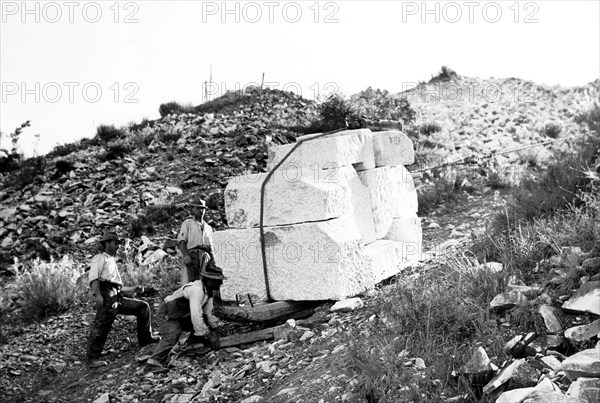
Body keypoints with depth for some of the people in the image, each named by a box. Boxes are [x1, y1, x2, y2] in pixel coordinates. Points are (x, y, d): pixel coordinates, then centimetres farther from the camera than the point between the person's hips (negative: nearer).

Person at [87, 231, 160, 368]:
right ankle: (92, 358, -10)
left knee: (143, 306, 10)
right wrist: (98, 295, -24)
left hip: (117, 299, 9)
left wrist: (133, 289, 27)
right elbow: (92, 277, -12)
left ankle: (145, 338, 15)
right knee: (101, 326, -14)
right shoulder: (100, 258, 6)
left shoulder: (112, 262, 33)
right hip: (106, 297, -9)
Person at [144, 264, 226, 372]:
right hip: (172, 316, -10)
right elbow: (196, 316, -37)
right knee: (172, 335, -29)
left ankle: (193, 343, 14)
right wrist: (208, 335, -30)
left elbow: (207, 312, 7)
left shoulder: (206, 290, -1)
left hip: (183, 315, 10)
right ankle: (153, 363, -34)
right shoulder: (196, 290, -31)